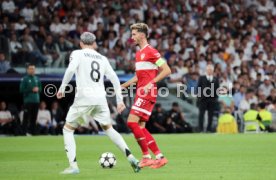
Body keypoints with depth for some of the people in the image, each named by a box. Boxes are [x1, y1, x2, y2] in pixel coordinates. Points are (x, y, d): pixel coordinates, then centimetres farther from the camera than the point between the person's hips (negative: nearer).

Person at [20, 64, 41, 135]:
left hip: (36, 100, 5)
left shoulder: (37, 79, 13)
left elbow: (40, 88, 20)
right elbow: (22, 90, -8)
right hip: (28, 101, -5)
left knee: (34, 118, 8)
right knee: (26, 117, -8)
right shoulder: (25, 79, -3)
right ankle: (25, 133, -6)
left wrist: (38, 89, -3)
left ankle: (32, 132, 14)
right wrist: (31, 90, -14)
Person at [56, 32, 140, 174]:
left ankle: (73, 166, -4)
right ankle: (131, 158, 11)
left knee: (68, 129, 10)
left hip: (84, 98, -4)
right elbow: (114, 79, 14)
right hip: (100, 98, 4)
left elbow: (70, 70, -14)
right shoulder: (102, 58, 17)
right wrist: (119, 100, 17)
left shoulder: (77, 54, 5)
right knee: (108, 128, 22)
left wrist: (62, 88, -6)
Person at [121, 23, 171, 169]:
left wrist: (151, 83, -22)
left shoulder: (150, 51, -10)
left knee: (132, 122, -16)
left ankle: (146, 156, -11)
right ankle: (159, 156, 7)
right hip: (141, 93, 10)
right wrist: (124, 85, 23)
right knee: (140, 127, 6)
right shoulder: (139, 53, 19)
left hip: (147, 93, -10)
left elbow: (167, 70, -14)